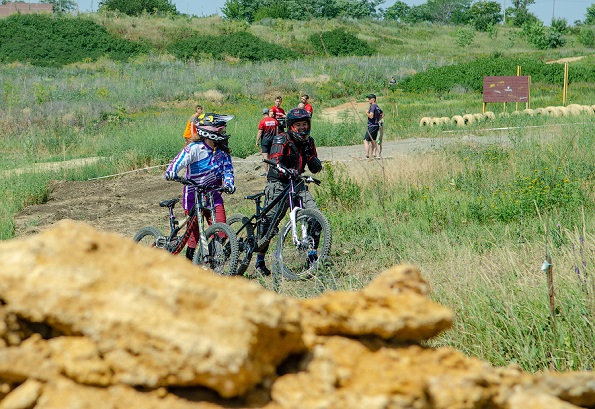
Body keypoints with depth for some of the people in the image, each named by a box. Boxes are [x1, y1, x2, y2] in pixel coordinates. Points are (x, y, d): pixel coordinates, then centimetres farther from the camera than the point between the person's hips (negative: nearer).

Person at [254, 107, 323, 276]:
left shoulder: (308, 142, 8)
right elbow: (275, 161, -27)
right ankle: (260, 260, 7)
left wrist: (309, 153, -12)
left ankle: (313, 254, -1)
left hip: (297, 185, 5)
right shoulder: (282, 139, -10)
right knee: (269, 221, -7)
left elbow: (316, 168, 5)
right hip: (278, 184, -5)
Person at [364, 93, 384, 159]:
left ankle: (367, 155, -19)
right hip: (376, 125, 10)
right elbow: (382, 114, 27)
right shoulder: (377, 107, 15)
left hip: (372, 126, -10)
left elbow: (371, 116, -24)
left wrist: (367, 113, -6)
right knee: (373, 141, 13)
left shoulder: (372, 106, -14)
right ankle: (373, 155, 11)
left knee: (366, 140, -10)